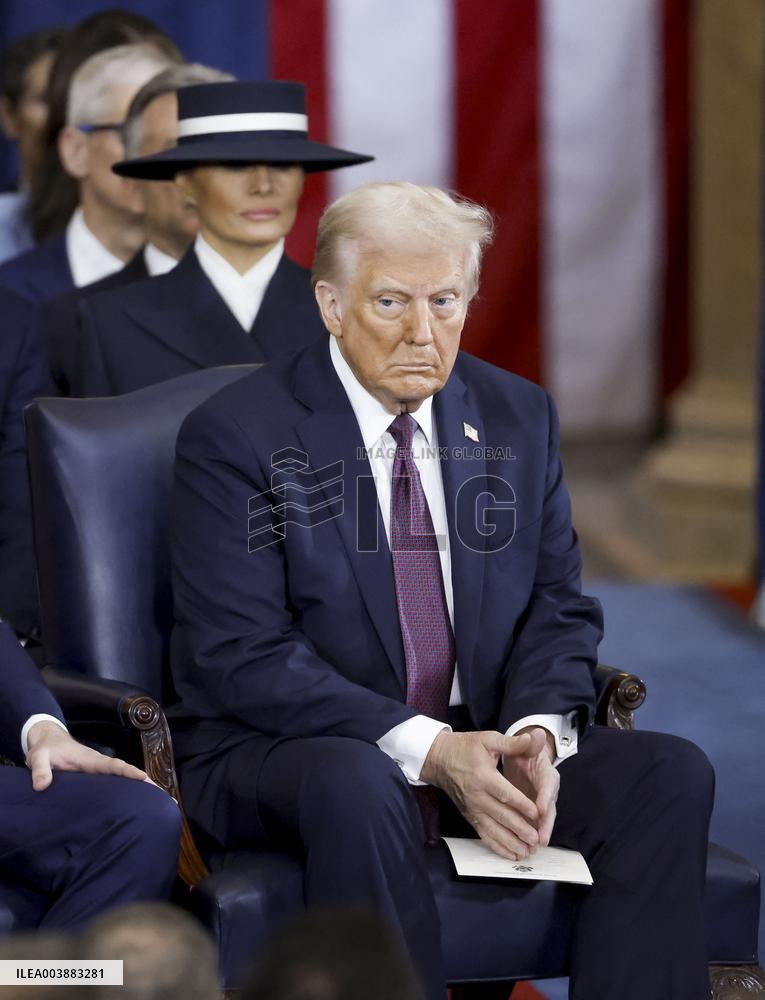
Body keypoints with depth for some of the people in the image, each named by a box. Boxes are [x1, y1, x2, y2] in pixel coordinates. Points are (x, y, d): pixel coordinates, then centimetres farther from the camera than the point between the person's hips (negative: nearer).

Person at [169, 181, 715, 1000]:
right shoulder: (237, 435, -8)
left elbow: (559, 607, 9)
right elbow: (238, 656, -15)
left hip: (485, 747, 5)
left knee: (670, 772, -19)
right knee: (356, 784, -39)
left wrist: (539, 728, -15)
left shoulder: (519, 417, 10)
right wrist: (426, 749, -25)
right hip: (281, 751, -5)